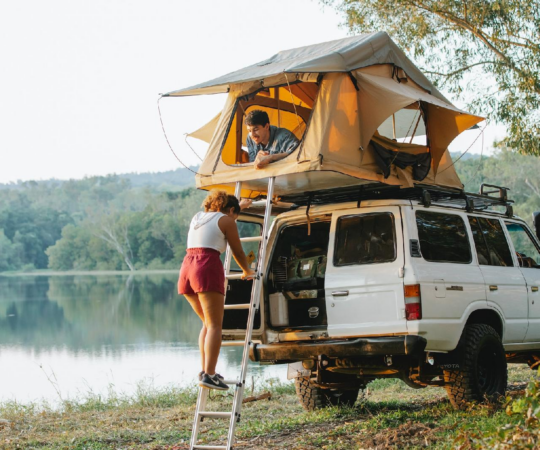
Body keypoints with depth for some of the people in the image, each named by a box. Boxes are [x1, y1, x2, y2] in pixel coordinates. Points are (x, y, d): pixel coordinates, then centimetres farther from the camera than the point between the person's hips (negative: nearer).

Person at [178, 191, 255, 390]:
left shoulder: (198, 217, 26)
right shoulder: (226, 220, 5)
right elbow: (238, 253, 9)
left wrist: (240, 205, 64)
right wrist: (247, 271, 28)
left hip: (187, 269, 7)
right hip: (208, 269, -7)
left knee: (208, 323, 17)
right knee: (215, 325, -9)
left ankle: (205, 370, 9)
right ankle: (209, 375, -20)